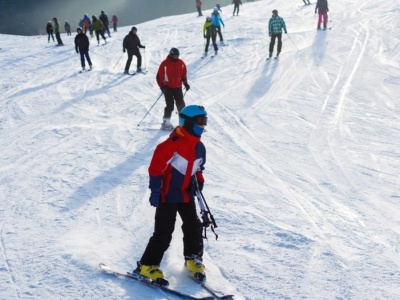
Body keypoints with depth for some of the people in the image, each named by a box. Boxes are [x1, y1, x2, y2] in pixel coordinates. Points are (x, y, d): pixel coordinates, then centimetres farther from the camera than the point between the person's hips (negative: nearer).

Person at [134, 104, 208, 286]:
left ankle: (193, 259, 28)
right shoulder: (173, 143, -20)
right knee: (163, 233, -6)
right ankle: (147, 266, 4)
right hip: (168, 195, -7)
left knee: (193, 227, 8)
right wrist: (155, 190, -20)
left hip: (187, 195, 7)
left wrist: (199, 183, 16)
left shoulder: (199, 147, 5)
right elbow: (156, 165, -20)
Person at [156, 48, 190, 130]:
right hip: (168, 88, -4)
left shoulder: (181, 63, 2)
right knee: (170, 105, -9)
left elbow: (184, 74, 14)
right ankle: (166, 122, -2)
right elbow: (159, 76, -10)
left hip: (178, 87, 4)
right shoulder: (165, 64, -12)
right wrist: (162, 86, -15)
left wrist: (185, 83, 7)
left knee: (181, 104, 6)